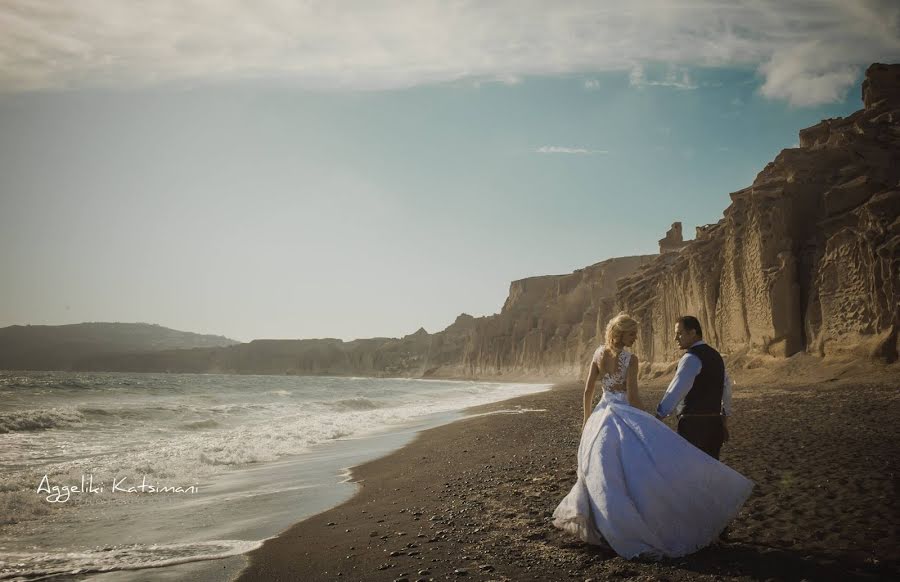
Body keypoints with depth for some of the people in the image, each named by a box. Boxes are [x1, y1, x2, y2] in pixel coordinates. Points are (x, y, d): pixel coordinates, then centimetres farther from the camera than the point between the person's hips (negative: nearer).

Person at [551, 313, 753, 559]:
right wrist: (643, 424, -3)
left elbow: (588, 390, 8)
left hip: (601, 416, 7)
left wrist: (587, 419, 17)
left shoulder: (599, 353, 5)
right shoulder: (630, 358, -13)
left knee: (603, 471, 18)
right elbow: (632, 397, -13)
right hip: (624, 416, -7)